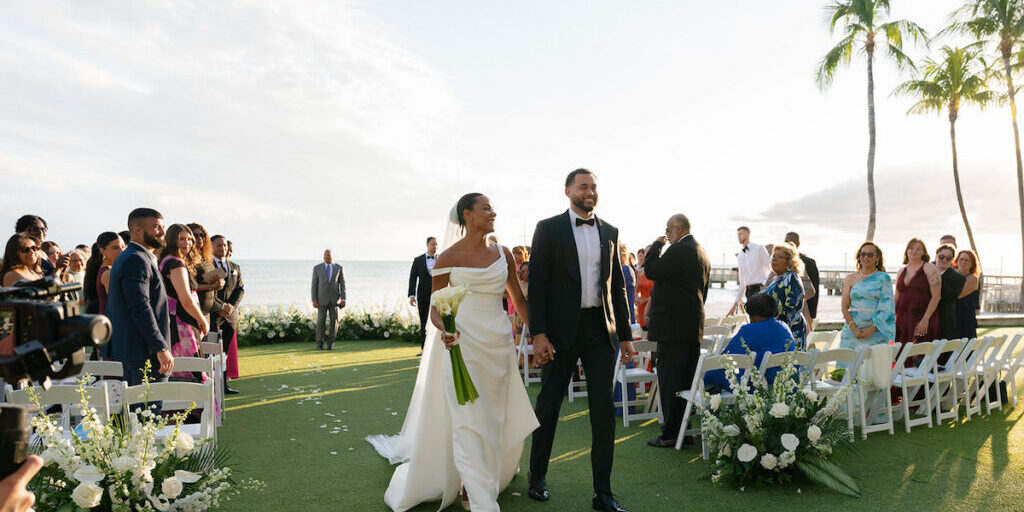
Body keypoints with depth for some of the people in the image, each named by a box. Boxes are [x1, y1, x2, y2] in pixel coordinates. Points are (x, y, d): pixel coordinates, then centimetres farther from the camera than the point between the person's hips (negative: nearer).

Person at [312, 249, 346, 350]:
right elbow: (314, 285, 2)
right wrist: (314, 299, -7)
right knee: (321, 321, -5)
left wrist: (343, 299, -7)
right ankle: (319, 344, 7)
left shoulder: (339, 268, 4)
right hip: (322, 299, 0)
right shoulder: (317, 268, 4)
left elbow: (342, 284, 2)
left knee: (334, 321, -2)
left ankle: (330, 344, 10)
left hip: (334, 299, 1)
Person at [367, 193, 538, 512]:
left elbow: (518, 298, 15)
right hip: (462, 343, -4)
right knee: (469, 421, -6)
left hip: (499, 344, 5)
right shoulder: (448, 258, -4)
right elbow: (435, 309, -1)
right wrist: (444, 331, -22)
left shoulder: (503, 254, 7)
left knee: (497, 418, 12)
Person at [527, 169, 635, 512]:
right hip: (561, 329, -3)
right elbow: (536, 283, -6)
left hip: (601, 329, 3)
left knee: (603, 409, 4)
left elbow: (617, 286, 13)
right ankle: (537, 477, 30)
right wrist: (538, 334, -14)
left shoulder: (609, 232, 11)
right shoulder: (548, 229, -2)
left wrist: (626, 335, 9)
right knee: (549, 404, 10)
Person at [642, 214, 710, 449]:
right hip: (694, 327, 10)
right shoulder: (701, 252, 18)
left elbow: (651, 271, -13)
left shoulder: (679, 250, -13)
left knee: (670, 380, -5)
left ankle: (671, 434, -2)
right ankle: (686, 428, 21)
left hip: (673, 326, -10)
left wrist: (657, 245, -1)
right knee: (687, 379, 14)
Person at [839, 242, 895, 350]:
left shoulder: (883, 278, 4)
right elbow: (844, 306, 4)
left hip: (876, 331, -2)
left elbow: (886, 308, -3)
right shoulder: (850, 278, 10)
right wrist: (854, 329, -8)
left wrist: (872, 329, -13)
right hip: (851, 330, 2)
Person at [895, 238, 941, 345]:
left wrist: (925, 319, -15)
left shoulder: (929, 268, -1)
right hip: (902, 320, 5)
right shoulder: (901, 271, 16)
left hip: (922, 321, -5)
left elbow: (936, 296, -8)